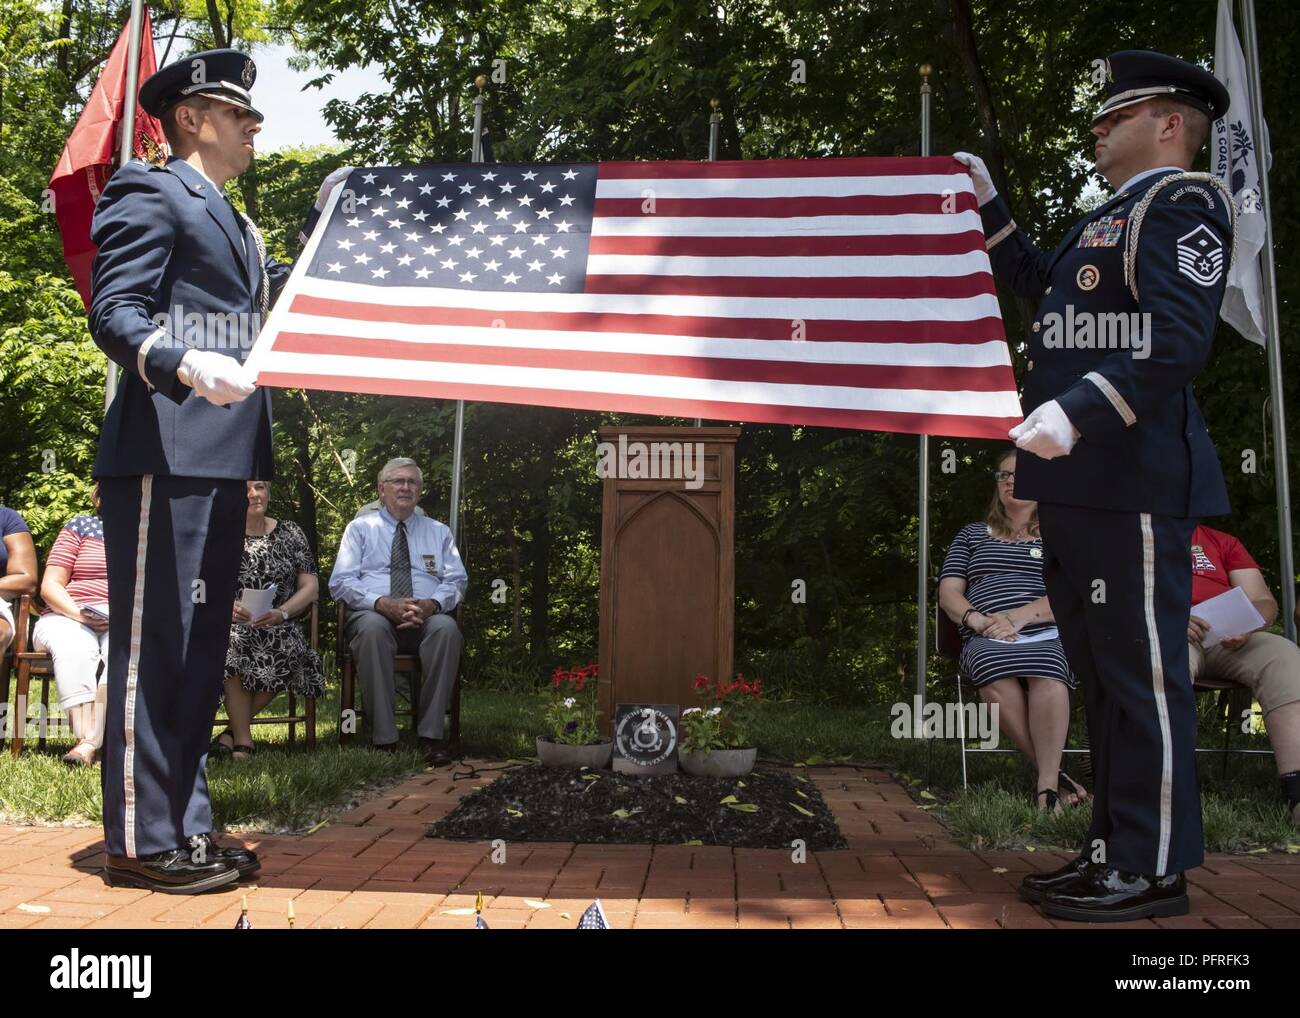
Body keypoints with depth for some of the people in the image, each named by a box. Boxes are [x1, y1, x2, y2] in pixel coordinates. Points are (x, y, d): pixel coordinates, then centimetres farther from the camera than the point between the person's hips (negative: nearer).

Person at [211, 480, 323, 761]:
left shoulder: (290, 533, 11)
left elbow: (310, 587, 7)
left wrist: (281, 613, -11)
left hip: (277, 627, 1)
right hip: (229, 623, 0)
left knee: (286, 647, -33)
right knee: (232, 643, -35)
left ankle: (232, 732, -17)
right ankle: (242, 739, -25)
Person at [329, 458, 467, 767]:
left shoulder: (439, 531, 22)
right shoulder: (360, 528, 16)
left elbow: (457, 581, 11)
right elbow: (341, 582, 4)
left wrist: (431, 604, -12)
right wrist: (383, 604, -15)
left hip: (427, 618, 2)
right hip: (371, 615, -1)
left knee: (447, 627, -34)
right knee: (372, 627, -38)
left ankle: (431, 734, -31)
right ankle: (384, 738, -35)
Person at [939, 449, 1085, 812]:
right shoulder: (972, 534, 26)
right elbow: (948, 593, 16)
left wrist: (1021, 615, -11)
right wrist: (977, 619, -7)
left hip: (1045, 635, -1)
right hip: (987, 640, 1)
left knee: (1048, 676, -39)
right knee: (996, 681, -37)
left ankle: (1048, 782, -35)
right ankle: (1053, 772, -28)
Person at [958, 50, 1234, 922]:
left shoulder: (1182, 201, -5)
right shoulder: (1117, 214, 23)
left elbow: (1179, 342, -19)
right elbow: (1039, 283, 36)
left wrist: (1077, 411, -29)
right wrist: (986, 203, 32)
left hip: (1134, 481, -10)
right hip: (1083, 485, 10)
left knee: (1143, 673, -4)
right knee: (1104, 673, 12)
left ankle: (1156, 872, 6)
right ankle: (1114, 850, 22)